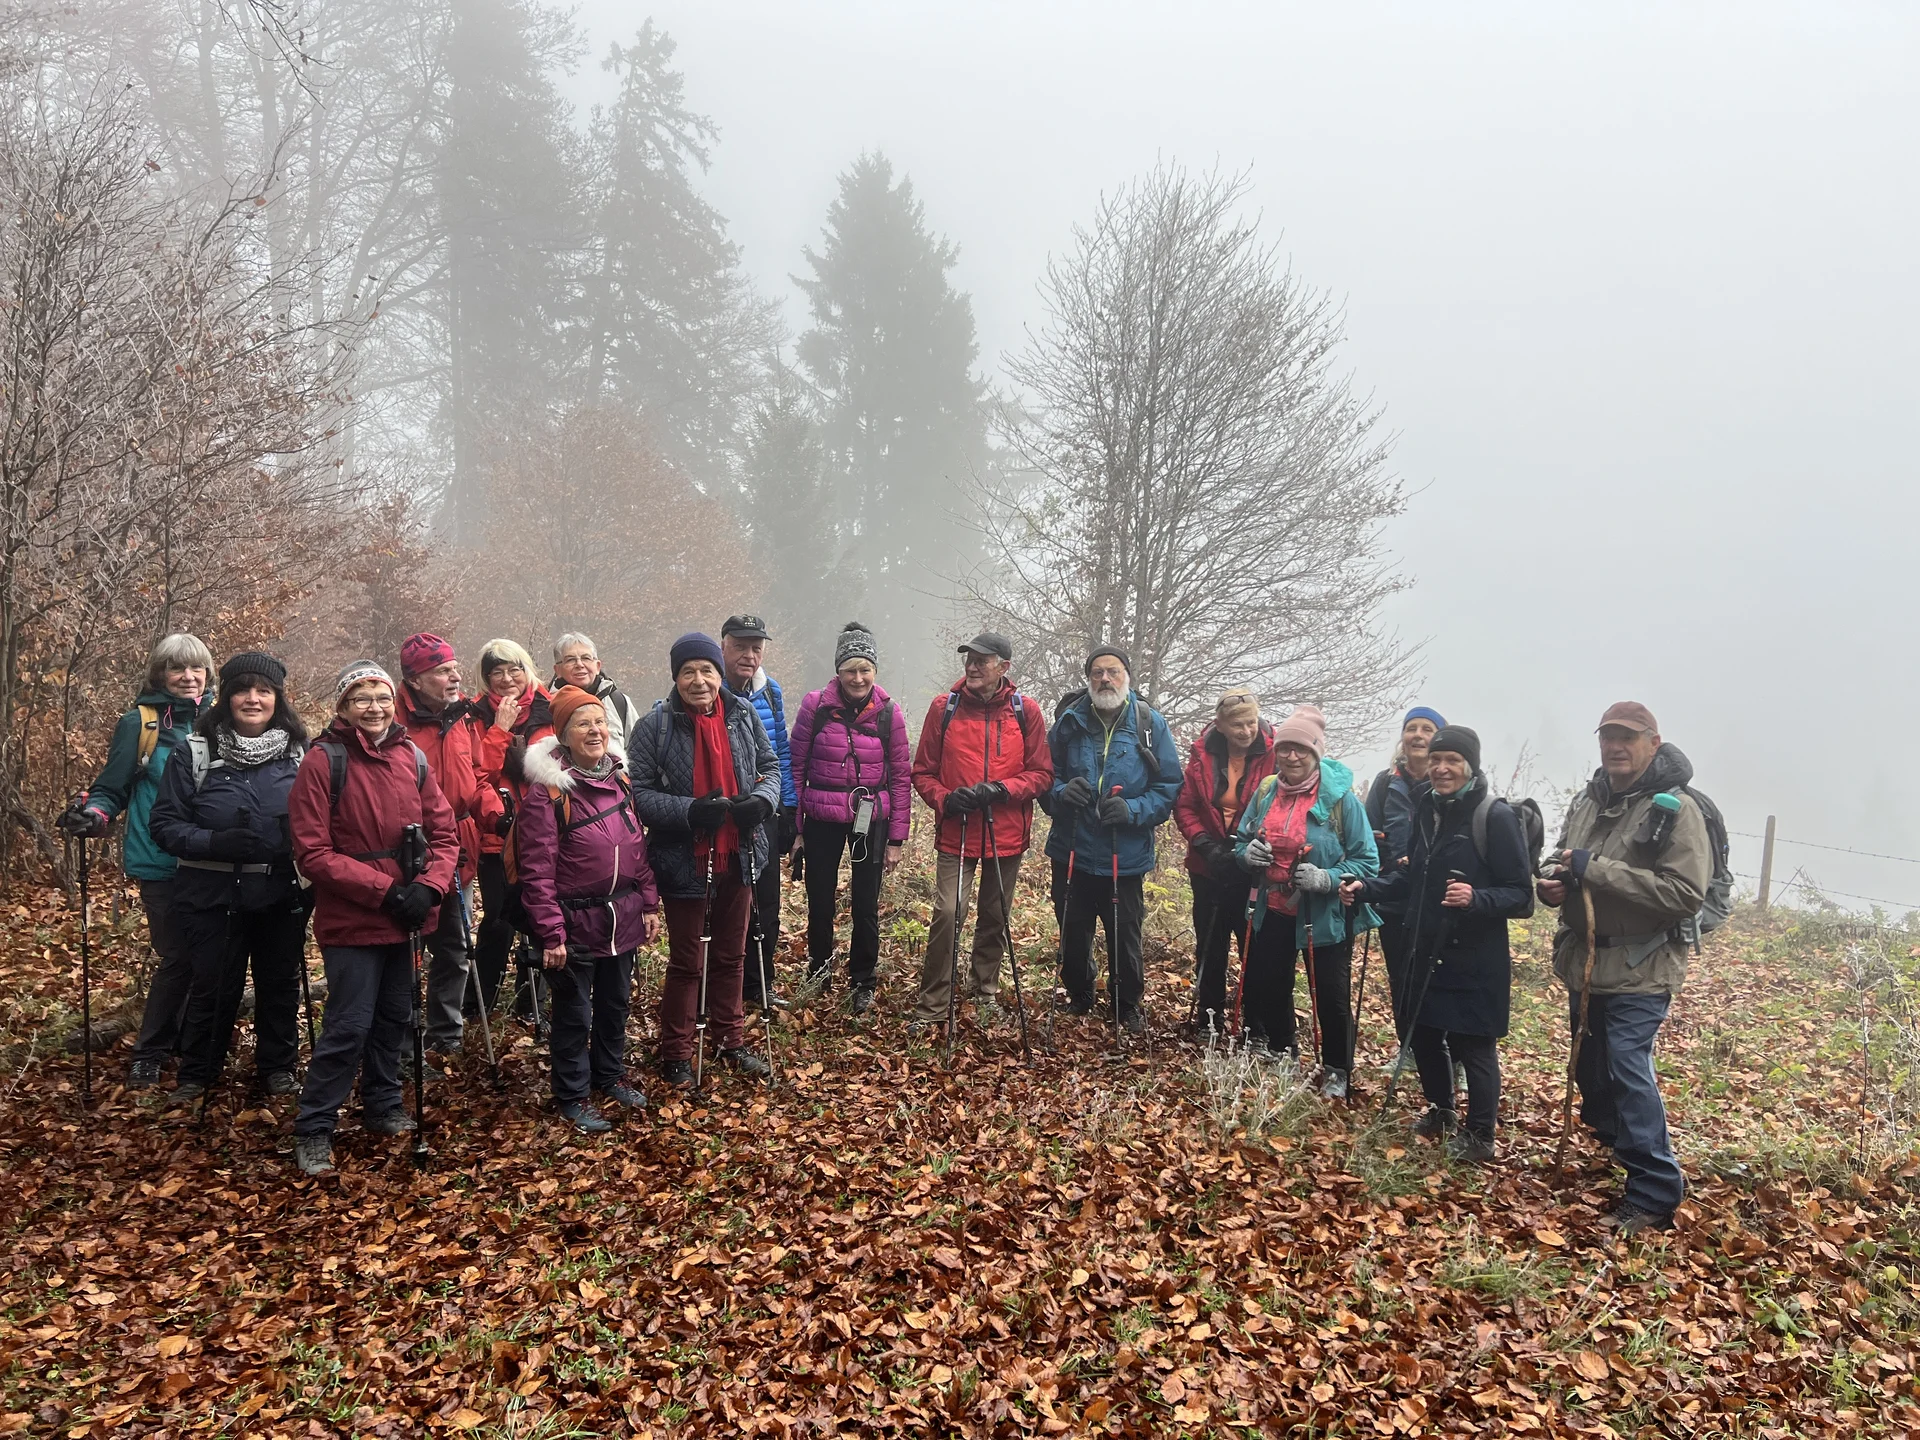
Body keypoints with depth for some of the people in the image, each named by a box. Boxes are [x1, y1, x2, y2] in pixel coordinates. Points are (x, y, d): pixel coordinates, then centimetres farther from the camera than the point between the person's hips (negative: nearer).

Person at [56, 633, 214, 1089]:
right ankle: (149, 1054, 13)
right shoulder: (140, 723, -4)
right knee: (177, 958, -4)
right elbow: (112, 787, -2)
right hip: (162, 864, -3)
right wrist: (93, 814, -21)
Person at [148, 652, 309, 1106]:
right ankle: (197, 1074, 27)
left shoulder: (298, 753, 1)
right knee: (213, 987, 7)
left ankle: (278, 1067, 31)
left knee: (280, 983, 13)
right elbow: (164, 824, -5)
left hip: (282, 895, 2)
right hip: (213, 896, -2)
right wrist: (214, 843, -22)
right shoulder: (194, 752, -6)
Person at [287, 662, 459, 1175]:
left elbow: (443, 834, 5)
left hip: (404, 920, 5)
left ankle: (383, 1106, 35)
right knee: (350, 1024, -5)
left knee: (394, 1017, 16)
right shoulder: (323, 762, -9)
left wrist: (428, 887, -13)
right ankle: (313, 1129, 10)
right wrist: (384, 889, -19)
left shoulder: (412, 758, 5)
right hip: (350, 920, -5)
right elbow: (313, 853, -13)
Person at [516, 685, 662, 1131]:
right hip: (575, 922, -6)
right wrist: (551, 933, -18)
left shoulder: (619, 779, 5)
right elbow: (537, 870, -17)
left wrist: (649, 903, 8)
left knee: (616, 1002, 20)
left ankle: (610, 1075, 40)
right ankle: (572, 1096, 24)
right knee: (574, 1012, 7)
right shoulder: (547, 790, -15)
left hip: (623, 917, 6)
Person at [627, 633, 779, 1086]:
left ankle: (731, 1040, 37)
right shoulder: (655, 725, -13)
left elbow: (770, 767, 10)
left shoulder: (743, 715, -2)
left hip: (738, 856, 4)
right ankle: (676, 1055, 24)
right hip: (685, 861, -4)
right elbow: (639, 793, -13)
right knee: (685, 962, 9)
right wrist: (689, 811, -27)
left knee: (731, 955, 19)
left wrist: (763, 798, -11)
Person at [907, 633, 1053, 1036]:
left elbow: (1042, 774, 0)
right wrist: (945, 799, -15)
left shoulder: (1025, 711, -1)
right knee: (947, 914, -12)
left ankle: (986, 994, 33)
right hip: (956, 833, -1)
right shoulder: (944, 707, -1)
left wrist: (1001, 789, -15)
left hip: (1007, 835, 1)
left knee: (995, 918, 14)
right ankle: (931, 1006, 0)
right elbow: (923, 772, 4)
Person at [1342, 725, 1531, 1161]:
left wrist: (1476, 899, -33)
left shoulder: (1495, 816, -16)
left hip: (1475, 958, -7)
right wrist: (1367, 889, 4)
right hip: (1428, 949, 7)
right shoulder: (1427, 809, 5)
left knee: (1473, 1044, 3)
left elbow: (1521, 895, -16)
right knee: (1423, 1032, 17)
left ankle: (1479, 1136, 21)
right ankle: (1440, 1111, 40)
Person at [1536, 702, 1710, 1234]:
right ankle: (1614, 1144, 41)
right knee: (1591, 1069, 18)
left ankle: (1655, 1194, -1)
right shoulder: (1587, 802, 9)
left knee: (1629, 1071, -12)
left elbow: (1687, 894, -21)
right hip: (1584, 963, 7)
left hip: (1640, 971, -7)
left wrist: (1596, 870, -24)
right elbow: (1559, 858, 22)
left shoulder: (1676, 809, -13)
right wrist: (1552, 881, -3)